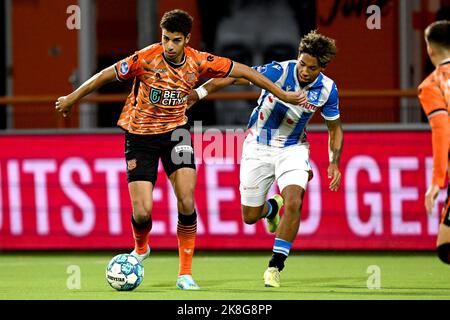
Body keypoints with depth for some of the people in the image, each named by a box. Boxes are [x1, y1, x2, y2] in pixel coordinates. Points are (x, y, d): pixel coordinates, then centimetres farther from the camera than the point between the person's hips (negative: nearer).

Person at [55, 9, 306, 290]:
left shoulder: (198, 62, -11)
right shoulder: (147, 58, -21)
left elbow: (244, 72, -1)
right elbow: (107, 75, -9)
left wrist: (283, 95, 2)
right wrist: (73, 98, 0)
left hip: (175, 131, 2)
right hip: (140, 135, -2)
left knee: (186, 202, -15)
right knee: (142, 212, -10)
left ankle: (185, 274, -2)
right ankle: (141, 249, 27)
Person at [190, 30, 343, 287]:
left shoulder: (327, 89, -13)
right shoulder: (279, 72, -24)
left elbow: (335, 128, 3)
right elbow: (235, 77, -25)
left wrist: (334, 163, -9)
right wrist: (199, 92, -35)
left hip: (293, 149, 1)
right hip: (259, 147, -1)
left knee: (293, 204, -24)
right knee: (250, 216, 6)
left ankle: (276, 265, -10)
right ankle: (272, 207, 44)